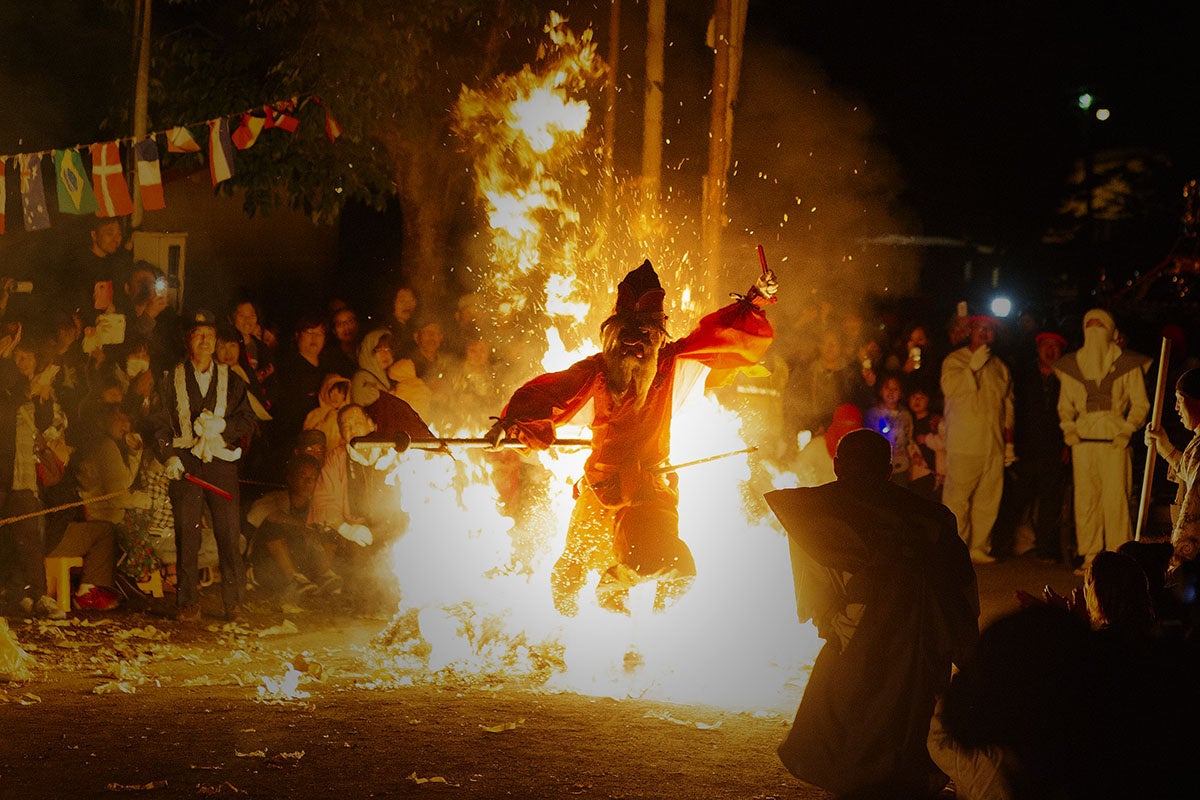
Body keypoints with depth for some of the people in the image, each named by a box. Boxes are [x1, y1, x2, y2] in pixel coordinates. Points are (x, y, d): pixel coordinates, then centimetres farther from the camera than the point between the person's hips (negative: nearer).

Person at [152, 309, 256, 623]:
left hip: (222, 459, 0)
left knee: (229, 532, -6)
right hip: (185, 463, 0)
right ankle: (188, 604, 0)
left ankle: (234, 602, -2)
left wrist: (222, 425, -10)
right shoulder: (173, 379, 11)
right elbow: (161, 423, 10)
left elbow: (248, 420, 9)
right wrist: (167, 455, -6)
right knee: (186, 534, -5)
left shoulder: (230, 380, 14)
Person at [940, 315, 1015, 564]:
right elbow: (949, 387, -14)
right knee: (957, 499, -9)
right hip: (964, 445, -4)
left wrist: (1009, 443, 15)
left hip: (994, 447, 4)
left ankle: (979, 548, 6)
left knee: (988, 501, 0)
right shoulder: (955, 361, 5)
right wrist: (974, 367, -11)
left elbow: (1008, 408, 21)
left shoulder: (999, 368, 19)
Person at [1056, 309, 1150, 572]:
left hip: (1114, 441, -3)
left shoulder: (1127, 364, 3)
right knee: (1085, 500, 1)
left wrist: (1127, 430, -7)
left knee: (1115, 499, -7)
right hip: (1083, 441, 3)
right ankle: (1090, 558, 9)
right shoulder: (1071, 366, 12)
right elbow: (1065, 403, 19)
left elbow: (1140, 404, 5)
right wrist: (1068, 427, 3)